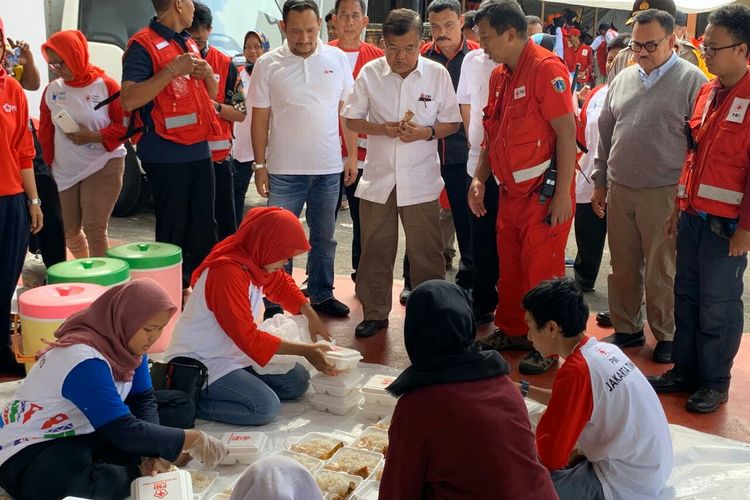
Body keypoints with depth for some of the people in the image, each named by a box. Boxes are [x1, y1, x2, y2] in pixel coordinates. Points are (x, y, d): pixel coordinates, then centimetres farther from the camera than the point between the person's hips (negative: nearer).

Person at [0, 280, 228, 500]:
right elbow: (125, 431, -32)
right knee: (66, 477, -42)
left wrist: (153, 453, -19)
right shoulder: (85, 362, -32)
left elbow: (144, 400, -2)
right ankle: (142, 475, -19)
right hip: (32, 449, -7)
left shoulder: (124, 342, -7)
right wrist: (194, 440, -27)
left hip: (85, 434, 7)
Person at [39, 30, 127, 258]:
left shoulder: (106, 86, -7)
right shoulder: (52, 90, 6)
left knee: (94, 228, -9)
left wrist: (94, 136, -18)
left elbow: (125, 125, -6)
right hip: (65, 170, 5)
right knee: (69, 231, 10)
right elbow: (46, 132, 13)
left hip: (104, 166, -5)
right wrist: (50, 163, 10)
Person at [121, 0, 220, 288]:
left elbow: (211, 93, 25)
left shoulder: (190, 44, 16)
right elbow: (129, 100, -20)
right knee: (172, 232, 0)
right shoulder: (143, 45, -9)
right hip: (166, 155, -7)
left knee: (204, 228, 11)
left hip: (200, 151, 7)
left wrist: (207, 73, 3)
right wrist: (173, 69, -22)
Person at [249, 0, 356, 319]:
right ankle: (275, 302, 17)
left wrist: (352, 155, 3)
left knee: (324, 237, 14)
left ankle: (321, 295, 28)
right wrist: (260, 165, -2)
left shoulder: (337, 59, 1)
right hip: (284, 171, -2)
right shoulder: (268, 65, -4)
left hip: (329, 168, 2)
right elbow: (260, 118, 0)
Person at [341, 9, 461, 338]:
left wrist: (426, 132, -17)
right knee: (375, 249, 11)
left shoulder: (437, 74, -5)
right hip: (378, 176, 2)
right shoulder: (370, 73, -3)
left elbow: (452, 123, 2)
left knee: (426, 252, 6)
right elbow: (352, 120, 3)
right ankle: (375, 313, 25)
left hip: (421, 179, -1)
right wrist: (381, 129, -15)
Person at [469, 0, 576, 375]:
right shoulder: (499, 76, 10)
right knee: (509, 266, 17)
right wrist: (479, 179, 7)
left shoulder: (546, 68, -15)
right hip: (510, 191, 8)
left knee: (543, 272, 0)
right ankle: (511, 330, 33)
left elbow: (567, 132, -18)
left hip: (544, 193, -8)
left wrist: (563, 193, -20)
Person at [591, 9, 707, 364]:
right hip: (619, 189, 5)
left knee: (662, 270, 4)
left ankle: (667, 336, 21)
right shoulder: (623, 79, 10)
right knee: (623, 266, 13)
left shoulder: (692, 81, -6)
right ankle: (627, 328, 27)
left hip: (664, 193, -5)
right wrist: (600, 182, 16)